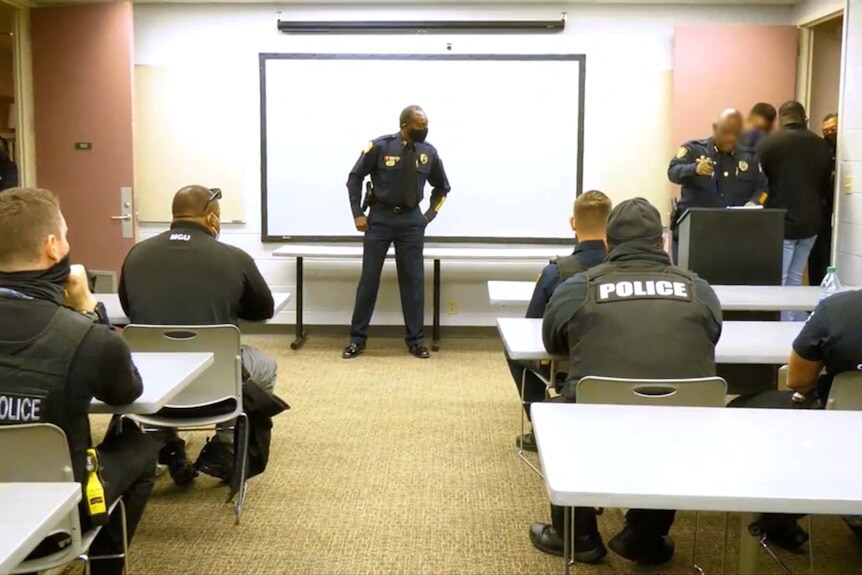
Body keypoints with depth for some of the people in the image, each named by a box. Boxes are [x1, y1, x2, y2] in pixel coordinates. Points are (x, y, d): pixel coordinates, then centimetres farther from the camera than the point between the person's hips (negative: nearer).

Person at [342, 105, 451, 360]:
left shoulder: (428, 152, -1)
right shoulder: (380, 146, -11)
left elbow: (442, 187, 15)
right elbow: (355, 177, 0)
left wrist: (430, 214, 5)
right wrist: (358, 214, -4)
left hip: (411, 220, 2)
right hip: (380, 217, -2)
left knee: (413, 279, 3)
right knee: (369, 277, 3)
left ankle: (415, 340, 13)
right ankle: (357, 339, 12)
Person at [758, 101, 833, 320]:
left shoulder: (768, 143, -11)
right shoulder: (822, 145, 2)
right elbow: (827, 187, 10)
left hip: (781, 222, -5)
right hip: (811, 221, 5)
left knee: (778, 282, 1)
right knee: (795, 279, 16)